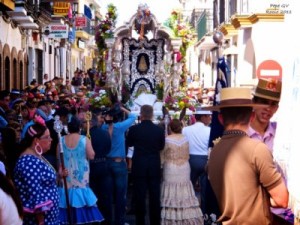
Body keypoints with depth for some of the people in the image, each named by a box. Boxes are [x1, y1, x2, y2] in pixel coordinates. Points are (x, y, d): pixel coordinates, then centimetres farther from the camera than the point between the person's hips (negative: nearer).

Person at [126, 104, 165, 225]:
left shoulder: (134, 129, -11)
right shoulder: (159, 130, -7)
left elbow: (129, 143, 7)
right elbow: (161, 147, 7)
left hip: (139, 166, -1)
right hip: (155, 166, 1)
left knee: (140, 196, 5)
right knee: (155, 196, 9)